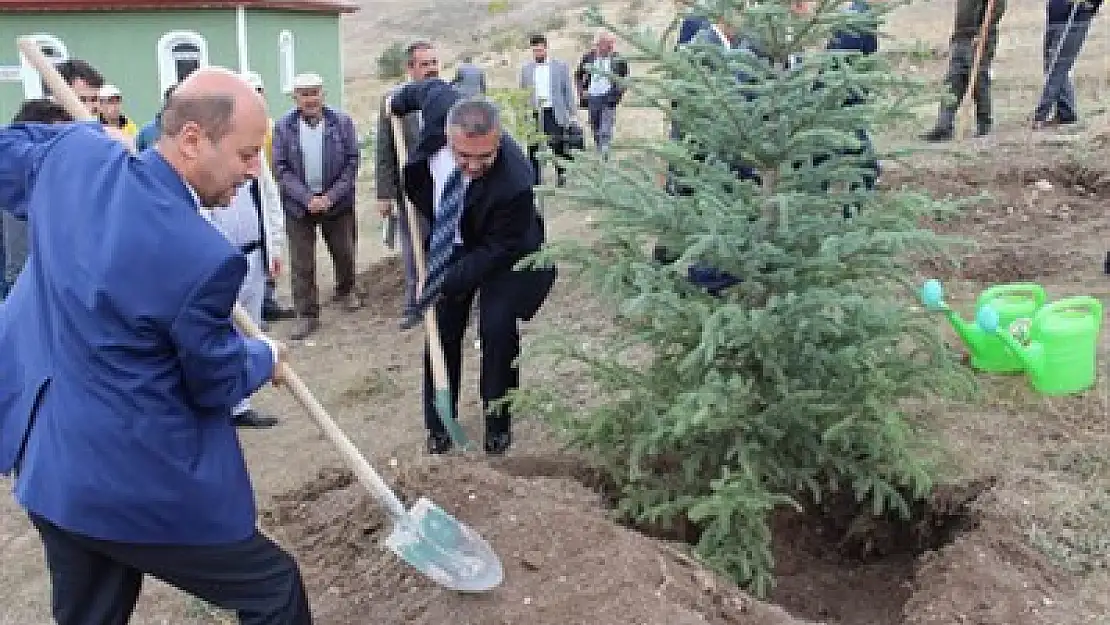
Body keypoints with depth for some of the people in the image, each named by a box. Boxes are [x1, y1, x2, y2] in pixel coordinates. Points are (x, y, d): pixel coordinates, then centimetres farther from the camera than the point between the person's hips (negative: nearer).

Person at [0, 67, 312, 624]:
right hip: (135, 482, -8)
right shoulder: (204, 256, -27)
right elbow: (215, 384, -9)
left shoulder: (73, 158, -7)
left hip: (45, 463, 9)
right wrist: (264, 358, 11)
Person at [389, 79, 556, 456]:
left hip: (502, 254, -4)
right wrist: (397, 103, 16)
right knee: (443, 331, 6)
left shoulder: (514, 181, -39)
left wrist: (443, 285, -28)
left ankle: (498, 422, 12)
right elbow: (433, 87, -1)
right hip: (449, 244, 5)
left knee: (497, 332, -11)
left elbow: (496, 251, -27)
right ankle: (439, 425, 20)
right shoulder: (441, 108, -28)